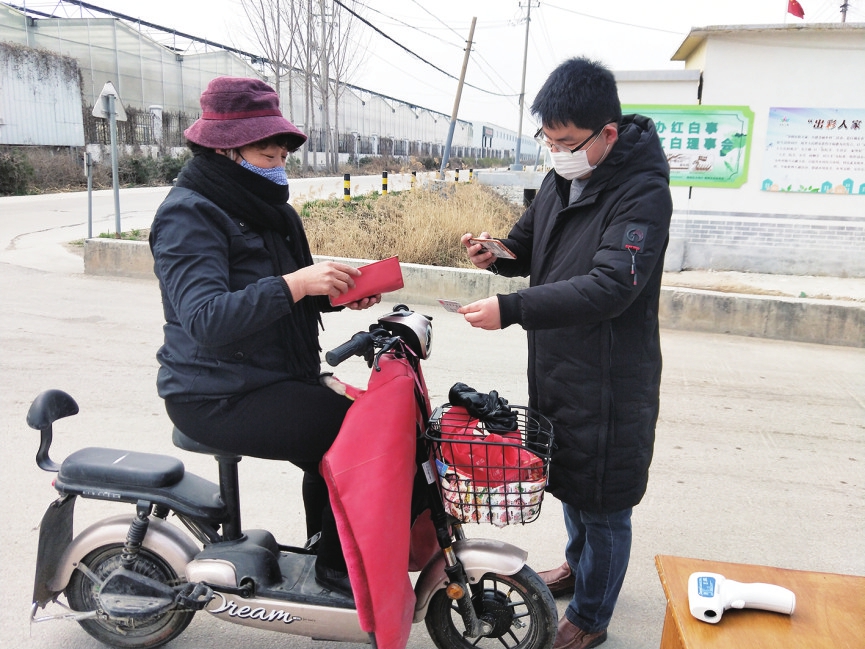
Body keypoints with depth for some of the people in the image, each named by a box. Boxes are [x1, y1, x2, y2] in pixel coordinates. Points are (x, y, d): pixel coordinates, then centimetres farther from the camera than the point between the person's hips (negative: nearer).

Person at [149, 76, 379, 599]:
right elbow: (206, 319, -29)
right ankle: (339, 568, 1)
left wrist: (336, 291, -3)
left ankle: (326, 551, 25)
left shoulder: (266, 209, 13)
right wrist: (294, 284, -36)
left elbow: (278, 298, 17)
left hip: (277, 378, 9)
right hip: (221, 397, -9)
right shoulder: (189, 214, -15)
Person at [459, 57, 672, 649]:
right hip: (555, 366, 8)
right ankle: (579, 564, 51)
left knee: (602, 500, 7)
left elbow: (609, 288, -30)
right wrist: (499, 254, -5)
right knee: (567, 478, 25)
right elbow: (531, 244, 18)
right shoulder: (561, 179, 6)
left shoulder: (643, 191, -20)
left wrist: (511, 309, -35)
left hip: (609, 379, -8)